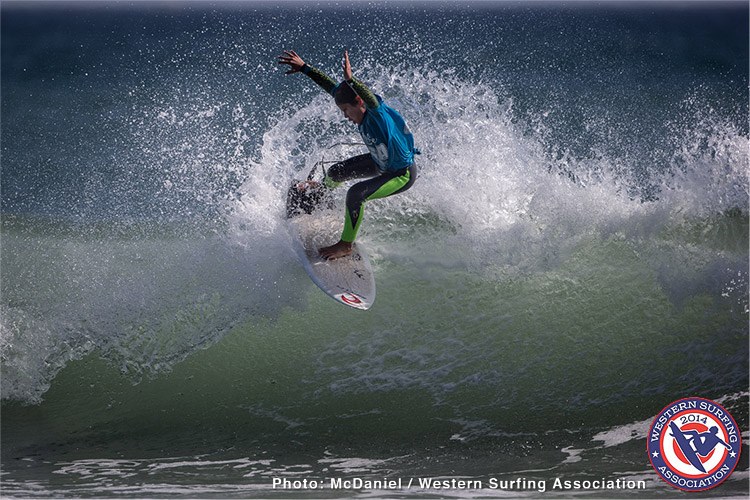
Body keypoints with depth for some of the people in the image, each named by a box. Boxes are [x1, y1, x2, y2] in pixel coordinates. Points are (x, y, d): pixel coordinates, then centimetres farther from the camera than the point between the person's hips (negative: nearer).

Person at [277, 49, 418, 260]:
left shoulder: (378, 112, -35)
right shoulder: (361, 112, -14)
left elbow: (372, 99, -59)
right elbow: (332, 87, -6)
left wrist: (350, 80, -76)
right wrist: (305, 68, -7)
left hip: (403, 175, -9)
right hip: (380, 162, 9)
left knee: (355, 194, -27)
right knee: (335, 173, 21)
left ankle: (346, 245, -8)